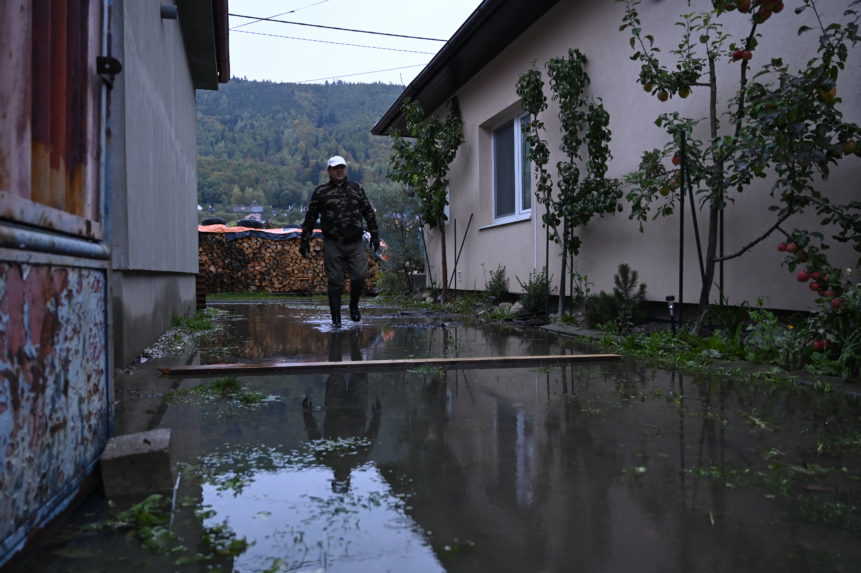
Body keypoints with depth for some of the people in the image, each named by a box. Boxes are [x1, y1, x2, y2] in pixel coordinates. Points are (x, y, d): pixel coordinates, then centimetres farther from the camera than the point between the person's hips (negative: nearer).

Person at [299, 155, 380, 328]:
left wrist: (374, 234, 11)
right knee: (335, 281, 0)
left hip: (355, 243, 2)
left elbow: (368, 212, 15)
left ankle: (354, 306, 21)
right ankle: (336, 318, 11)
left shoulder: (357, 189, 11)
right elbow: (310, 218, 7)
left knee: (360, 276, -7)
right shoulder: (321, 192, 4)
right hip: (332, 244, -1)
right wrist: (304, 240, 5)